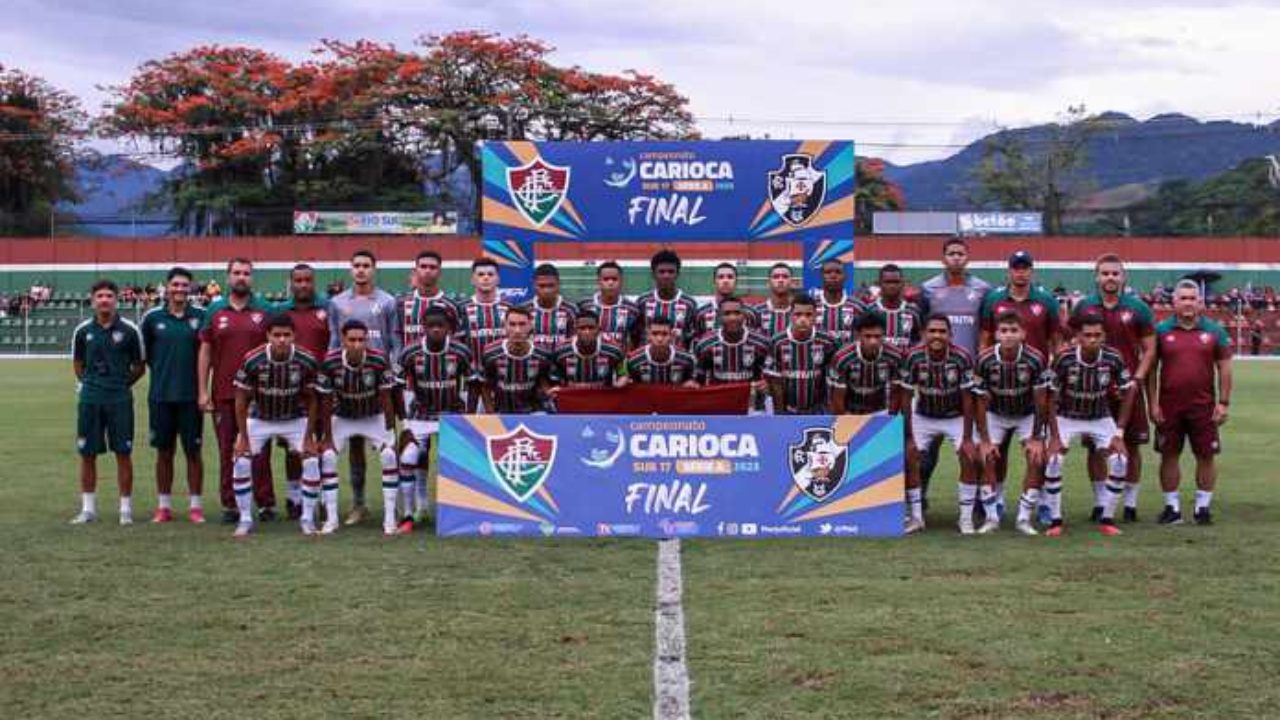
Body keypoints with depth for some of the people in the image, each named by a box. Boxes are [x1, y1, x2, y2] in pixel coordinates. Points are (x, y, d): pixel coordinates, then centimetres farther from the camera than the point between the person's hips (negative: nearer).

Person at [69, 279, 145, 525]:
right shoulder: (83, 331, 5)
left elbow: (139, 366, 7)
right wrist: (88, 384, 5)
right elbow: (78, 364, 17)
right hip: (89, 399, 2)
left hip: (120, 398, -2)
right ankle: (88, 508, 15)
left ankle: (126, 508, 7)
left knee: (123, 454, 0)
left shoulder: (129, 330, -1)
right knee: (87, 454, 5)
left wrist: (122, 383, 0)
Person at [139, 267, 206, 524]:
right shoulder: (152, 317, 2)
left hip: (191, 396, -1)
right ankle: (164, 505, 17)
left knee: (193, 451, 3)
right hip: (161, 395, 1)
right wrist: (162, 370, 7)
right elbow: (145, 352, 13)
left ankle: (195, 505, 11)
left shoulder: (200, 317, -1)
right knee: (164, 452, 8)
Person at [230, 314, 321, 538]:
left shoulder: (306, 362, -21)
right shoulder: (252, 361, -23)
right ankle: (245, 519, 2)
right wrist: (243, 437, -12)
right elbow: (241, 400, -12)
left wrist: (309, 437, -10)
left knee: (311, 461, -13)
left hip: (296, 419, 0)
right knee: (241, 461, -13)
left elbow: (312, 400, -8)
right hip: (259, 418, 0)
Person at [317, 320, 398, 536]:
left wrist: (390, 435, -17)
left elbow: (386, 399, -16)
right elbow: (326, 403, -14)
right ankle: (331, 519, -4)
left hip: (374, 418, -1)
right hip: (341, 418, 1)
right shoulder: (330, 363, -24)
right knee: (327, 457, -15)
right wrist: (326, 438, -13)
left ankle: (390, 518, -10)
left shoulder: (379, 361, -25)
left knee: (390, 456, -18)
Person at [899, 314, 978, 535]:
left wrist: (967, 438, -18)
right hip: (923, 417, 1)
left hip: (956, 417, -1)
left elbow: (967, 399, -16)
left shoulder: (961, 357, -22)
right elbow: (906, 397, -13)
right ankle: (916, 516, 1)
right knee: (908, 457, -13)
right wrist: (909, 437, -16)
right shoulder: (914, 357, -20)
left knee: (970, 457, -17)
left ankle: (966, 518, -3)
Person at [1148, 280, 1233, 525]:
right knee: (1169, 455, 5)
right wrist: (1152, 403, -1)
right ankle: (1172, 506, 16)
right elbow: (1151, 369, 4)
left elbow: (1224, 368, 6)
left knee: (1206, 456, 3)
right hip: (1169, 407, 0)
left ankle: (1203, 506, 15)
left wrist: (1223, 402, 0)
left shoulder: (1214, 331, 5)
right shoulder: (1161, 331, 3)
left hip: (1204, 406, 0)